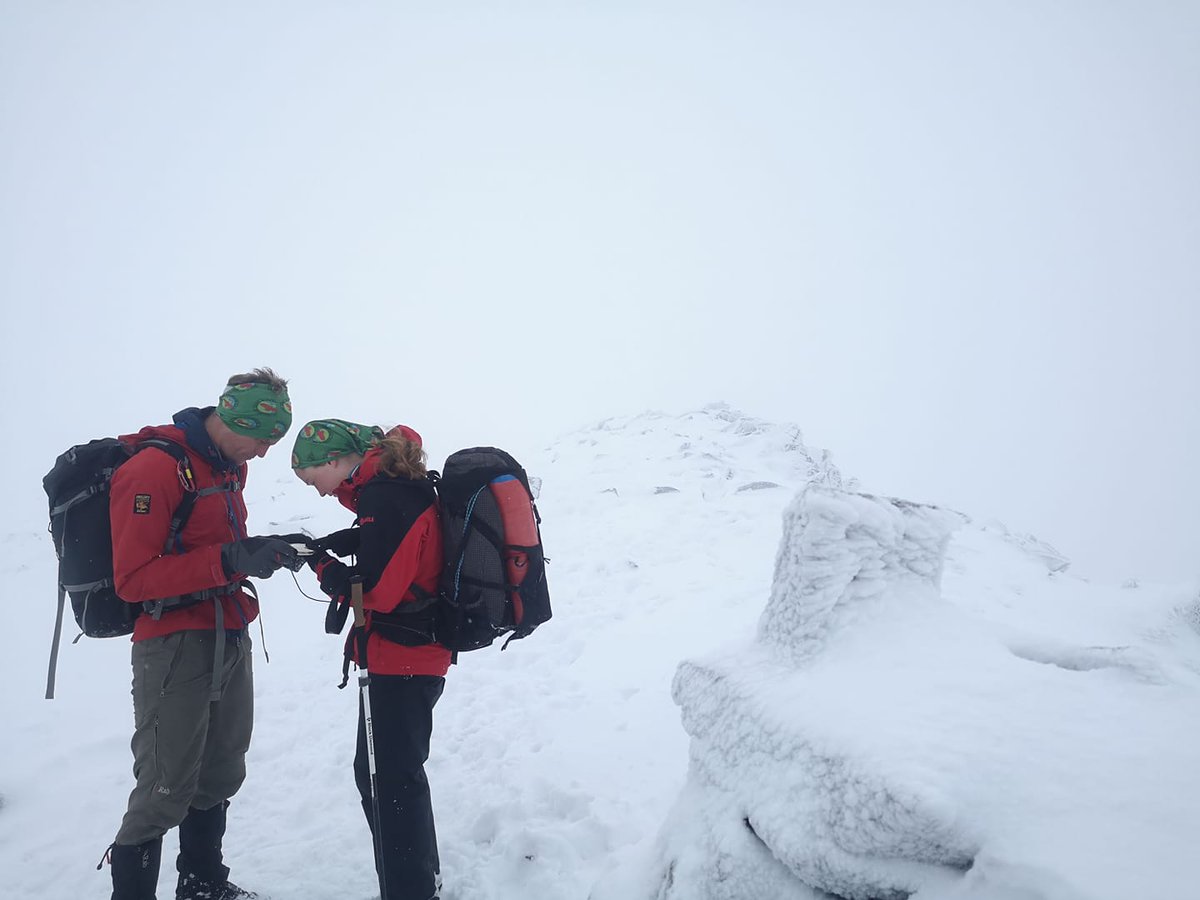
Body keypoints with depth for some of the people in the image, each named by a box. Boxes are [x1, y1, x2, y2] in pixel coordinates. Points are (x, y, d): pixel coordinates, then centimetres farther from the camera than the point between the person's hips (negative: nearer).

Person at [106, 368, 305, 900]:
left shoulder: (228, 468, 12)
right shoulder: (153, 468, -16)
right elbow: (133, 580, -20)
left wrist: (264, 552, 3)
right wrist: (229, 559, -27)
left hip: (230, 640, 9)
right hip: (176, 646, -9)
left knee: (221, 776, 19)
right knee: (166, 792, -3)